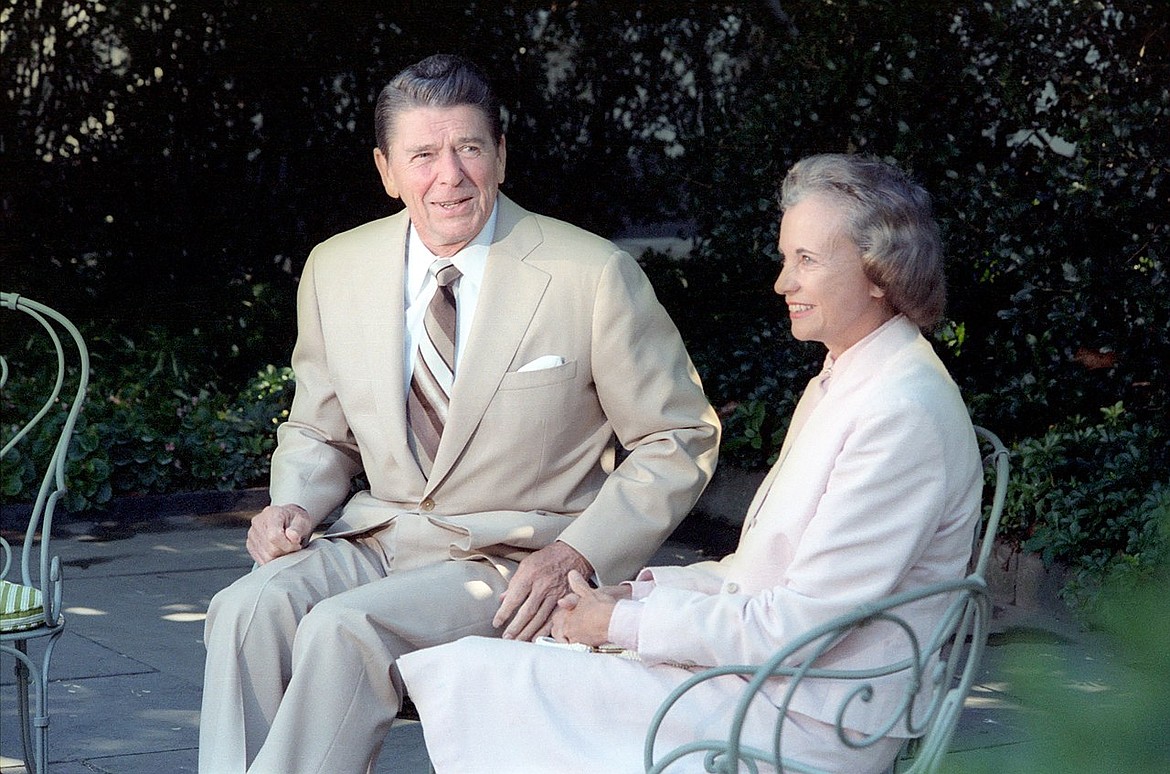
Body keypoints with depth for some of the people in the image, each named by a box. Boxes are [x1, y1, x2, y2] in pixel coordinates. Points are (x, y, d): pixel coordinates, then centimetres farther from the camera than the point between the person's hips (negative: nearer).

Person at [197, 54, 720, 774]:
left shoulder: (594, 276, -8)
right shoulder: (336, 270, 5)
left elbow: (681, 440, -2)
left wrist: (576, 555, -15)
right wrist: (294, 504, -5)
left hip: (518, 562, -4)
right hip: (380, 543, 4)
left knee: (345, 627, -30)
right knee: (248, 608, -26)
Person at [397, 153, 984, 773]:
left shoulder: (903, 413, -19)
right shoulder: (836, 386, 15)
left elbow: (797, 626, -21)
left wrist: (624, 623, -13)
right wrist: (636, 594, 2)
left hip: (805, 724, -10)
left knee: (474, 676, -12)